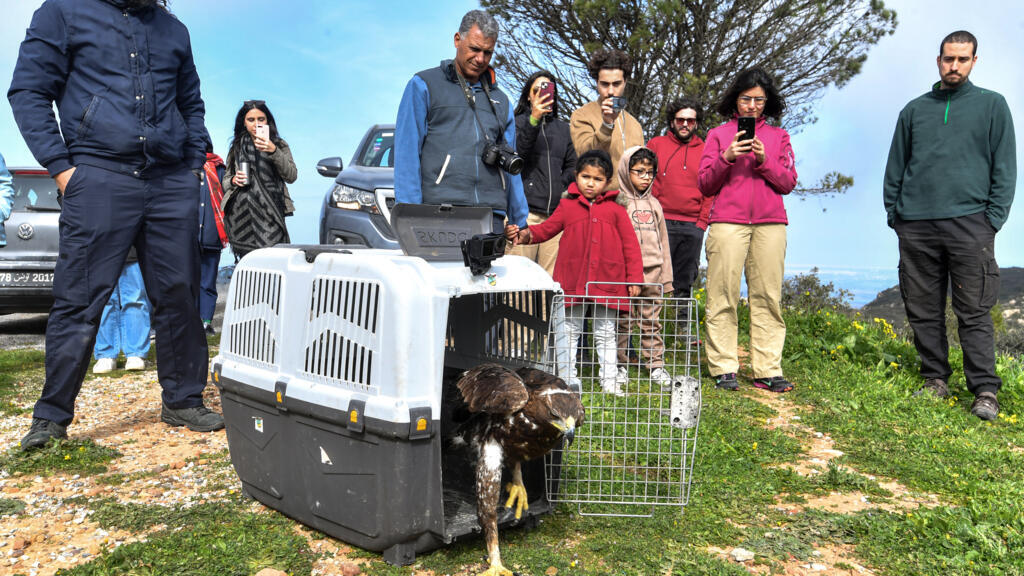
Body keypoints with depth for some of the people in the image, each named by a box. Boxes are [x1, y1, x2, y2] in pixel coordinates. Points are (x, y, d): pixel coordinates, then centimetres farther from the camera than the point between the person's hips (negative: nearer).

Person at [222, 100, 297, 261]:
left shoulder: (279, 145, 12)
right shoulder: (237, 147, 19)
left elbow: (291, 176, -3)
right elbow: (225, 181, 24)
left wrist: (273, 151, -16)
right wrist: (233, 181, 0)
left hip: (269, 214, -2)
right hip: (240, 216, 2)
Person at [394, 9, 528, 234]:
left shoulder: (500, 100, 22)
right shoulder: (423, 85, 8)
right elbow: (407, 154, 0)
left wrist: (520, 223, 14)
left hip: (491, 216, 4)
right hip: (439, 214, -4)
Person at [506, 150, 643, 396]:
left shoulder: (615, 210, 6)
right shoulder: (567, 206, 7)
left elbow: (630, 244, 5)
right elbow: (547, 228, 8)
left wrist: (634, 278, 0)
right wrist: (525, 234, -13)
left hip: (607, 283, 0)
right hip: (572, 282, 0)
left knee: (606, 334, 10)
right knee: (569, 332, 9)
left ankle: (609, 380, 20)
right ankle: (568, 378, 20)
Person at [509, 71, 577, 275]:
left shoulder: (562, 128, 23)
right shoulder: (519, 122, 9)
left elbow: (572, 166, 23)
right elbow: (515, 153, -9)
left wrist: (561, 186, 3)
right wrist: (534, 119, -18)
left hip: (556, 211, 4)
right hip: (526, 210, -4)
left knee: (553, 278, 0)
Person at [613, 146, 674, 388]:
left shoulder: (654, 204, 16)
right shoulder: (617, 202, 2)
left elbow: (663, 241, 19)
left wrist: (666, 277, 15)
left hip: (652, 272, 4)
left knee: (651, 321, 7)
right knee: (622, 321, 2)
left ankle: (656, 365, 14)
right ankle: (620, 365, 12)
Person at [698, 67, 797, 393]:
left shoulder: (778, 136, 19)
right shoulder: (718, 134, 15)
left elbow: (788, 183, 10)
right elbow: (704, 185, 8)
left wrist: (764, 160, -5)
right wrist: (726, 158, -7)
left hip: (770, 224, 2)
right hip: (727, 222, -1)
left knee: (768, 296, -3)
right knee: (723, 296, -7)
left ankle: (768, 370, 0)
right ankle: (723, 369, -2)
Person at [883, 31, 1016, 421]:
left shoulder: (992, 105, 10)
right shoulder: (914, 110, 16)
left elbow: (1005, 168, 5)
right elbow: (895, 168, 17)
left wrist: (993, 218, -5)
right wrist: (893, 214, 7)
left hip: (969, 223, -3)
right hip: (915, 227, 3)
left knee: (974, 312, -4)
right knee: (923, 311, 5)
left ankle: (985, 391, 0)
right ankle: (935, 380, 16)